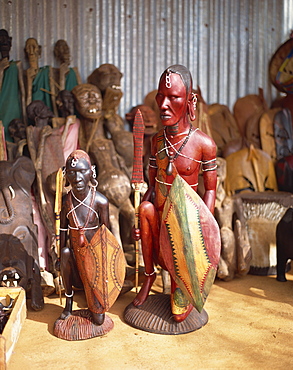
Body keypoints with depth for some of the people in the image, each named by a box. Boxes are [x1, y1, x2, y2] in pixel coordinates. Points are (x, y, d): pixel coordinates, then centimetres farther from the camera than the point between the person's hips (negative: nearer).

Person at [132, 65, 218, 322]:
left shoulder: (204, 144, -16)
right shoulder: (157, 140, -1)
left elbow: (210, 190, -8)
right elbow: (152, 184, 6)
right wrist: (140, 219, -6)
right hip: (158, 216, 5)